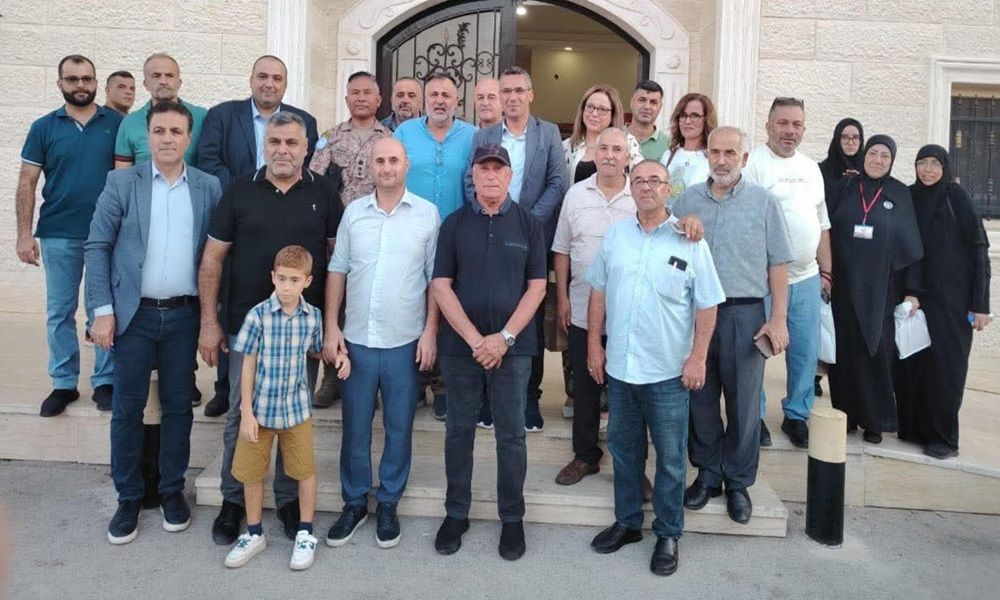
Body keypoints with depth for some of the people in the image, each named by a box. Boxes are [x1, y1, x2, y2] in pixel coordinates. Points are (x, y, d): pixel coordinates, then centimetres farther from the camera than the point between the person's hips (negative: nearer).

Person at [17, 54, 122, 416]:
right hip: (58, 236, 1)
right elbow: (27, 183, 3)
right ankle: (63, 384, 19)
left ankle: (105, 381, 17)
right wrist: (24, 234, -5)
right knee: (59, 313, 8)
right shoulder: (44, 127, 4)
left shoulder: (118, 124, 2)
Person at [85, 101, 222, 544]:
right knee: (127, 408, 7)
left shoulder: (209, 188, 2)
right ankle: (128, 497, 23)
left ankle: (173, 491, 26)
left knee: (178, 407, 10)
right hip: (133, 313, 0)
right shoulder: (121, 183, -1)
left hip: (184, 314, 1)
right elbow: (96, 247, -1)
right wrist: (103, 310, -7)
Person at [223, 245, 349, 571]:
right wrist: (247, 413, -9)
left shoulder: (313, 316, -5)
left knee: (305, 471, 10)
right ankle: (254, 534, 33)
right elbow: (248, 365, -9)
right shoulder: (258, 315, -13)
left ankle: (305, 534, 29)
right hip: (260, 408, -1)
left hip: (297, 408, 1)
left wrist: (338, 356, -9)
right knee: (250, 473, 12)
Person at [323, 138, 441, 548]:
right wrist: (331, 328, 1)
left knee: (399, 427, 9)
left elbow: (436, 279, 0)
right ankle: (354, 502, 28)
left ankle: (388, 504, 26)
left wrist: (430, 332, -5)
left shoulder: (428, 214, -1)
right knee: (354, 427, 11)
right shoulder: (353, 212, 5)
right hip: (356, 339, 2)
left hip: (405, 342, -2)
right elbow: (337, 271, 7)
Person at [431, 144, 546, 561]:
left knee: (511, 434, 7)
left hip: (513, 347, -1)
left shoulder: (528, 224, 3)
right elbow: (441, 286, -1)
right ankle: (456, 514, 25)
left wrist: (505, 337, -11)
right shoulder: (454, 224, 4)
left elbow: (537, 286, 0)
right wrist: (475, 339, -11)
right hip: (460, 345, 1)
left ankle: (512, 518, 21)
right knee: (458, 432, 10)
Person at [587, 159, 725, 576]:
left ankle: (668, 534, 25)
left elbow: (707, 305, -4)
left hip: (668, 371, -3)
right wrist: (594, 344, 5)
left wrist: (698, 358, -8)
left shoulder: (689, 241, -5)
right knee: (623, 449, 16)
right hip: (619, 366, 4)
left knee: (670, 458, 9)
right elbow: (598, 292, 9)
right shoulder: (615, 234, 5)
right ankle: (627, 522, 34)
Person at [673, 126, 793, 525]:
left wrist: (778, 319, -5)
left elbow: (777, 265, 1)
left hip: (744, 315, -2)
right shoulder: (687, 200, 8)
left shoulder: (764, 202, 3)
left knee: (743, 402, 4)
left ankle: (738, 482, 20)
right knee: (700, 399, 9)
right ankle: (707, 474, 25)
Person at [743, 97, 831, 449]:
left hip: (807, 279, 6)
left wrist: (826, 272, 15)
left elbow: (822, 224, 18)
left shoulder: (811, 168, 14)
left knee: (806, 352, 11)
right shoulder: (753, 164, -7)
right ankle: (755, 416, 18)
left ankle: (797, 415, 26)